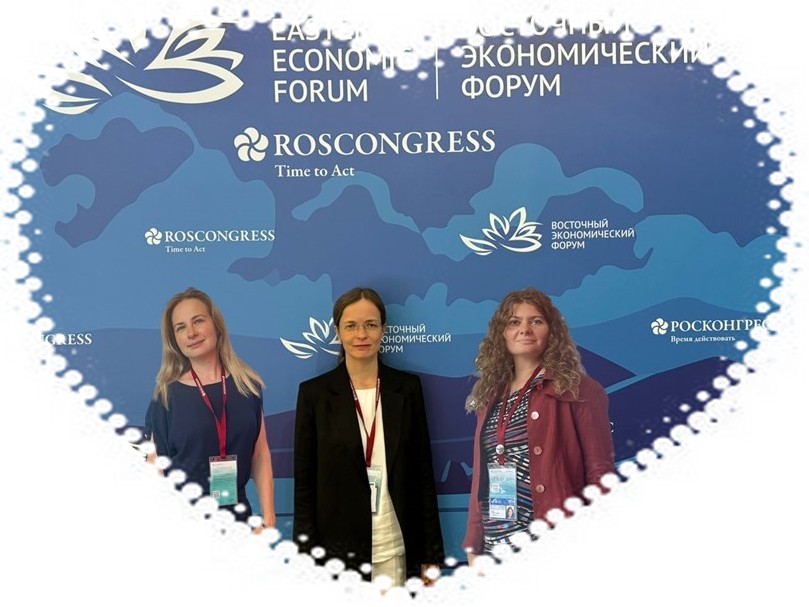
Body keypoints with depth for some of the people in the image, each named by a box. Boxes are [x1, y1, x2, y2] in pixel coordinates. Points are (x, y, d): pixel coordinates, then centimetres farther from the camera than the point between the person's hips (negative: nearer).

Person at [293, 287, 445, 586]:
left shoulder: (407, 387, 2)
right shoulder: (314, 392, -2)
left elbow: (423, 474, 4)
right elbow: (303, 482, -1)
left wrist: (432, 555, 4)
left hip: (395, 549, 1)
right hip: (336, 549, -1)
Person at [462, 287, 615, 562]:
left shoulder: (577, 389, -3)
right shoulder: (490, 395, 12)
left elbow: (600, 472, -6)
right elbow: (480, 477, 13)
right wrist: (473, 546, 9)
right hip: (494, 545, 5)